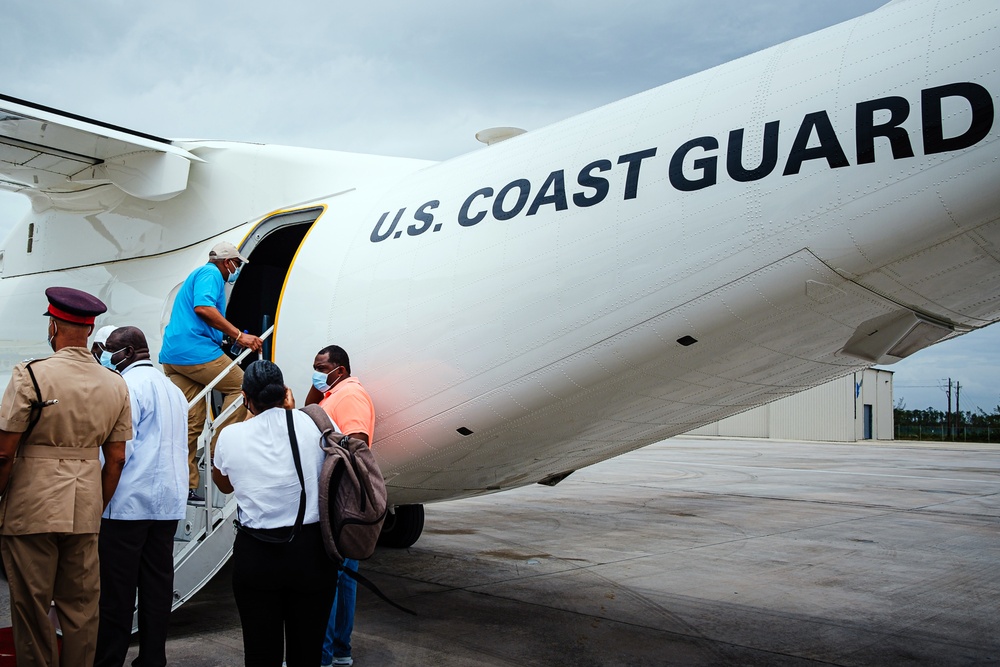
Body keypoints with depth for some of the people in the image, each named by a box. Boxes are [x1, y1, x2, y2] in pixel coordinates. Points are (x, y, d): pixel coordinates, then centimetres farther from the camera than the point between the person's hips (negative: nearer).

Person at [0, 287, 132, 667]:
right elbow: (116, 458, 7)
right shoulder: (115, 385, 3)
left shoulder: (30, 376, -11)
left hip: (31, 508, -4)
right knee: (80, 605, 12)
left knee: (31, 607, 7)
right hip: (85, 512, 4)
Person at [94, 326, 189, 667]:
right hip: (169, 503, 8)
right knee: (157, 584, 9)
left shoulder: (128, 385, -9)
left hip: (128, 502, -8)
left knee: (117, 588, -1)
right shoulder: (172, 388, 16)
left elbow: (120, 449, -16)